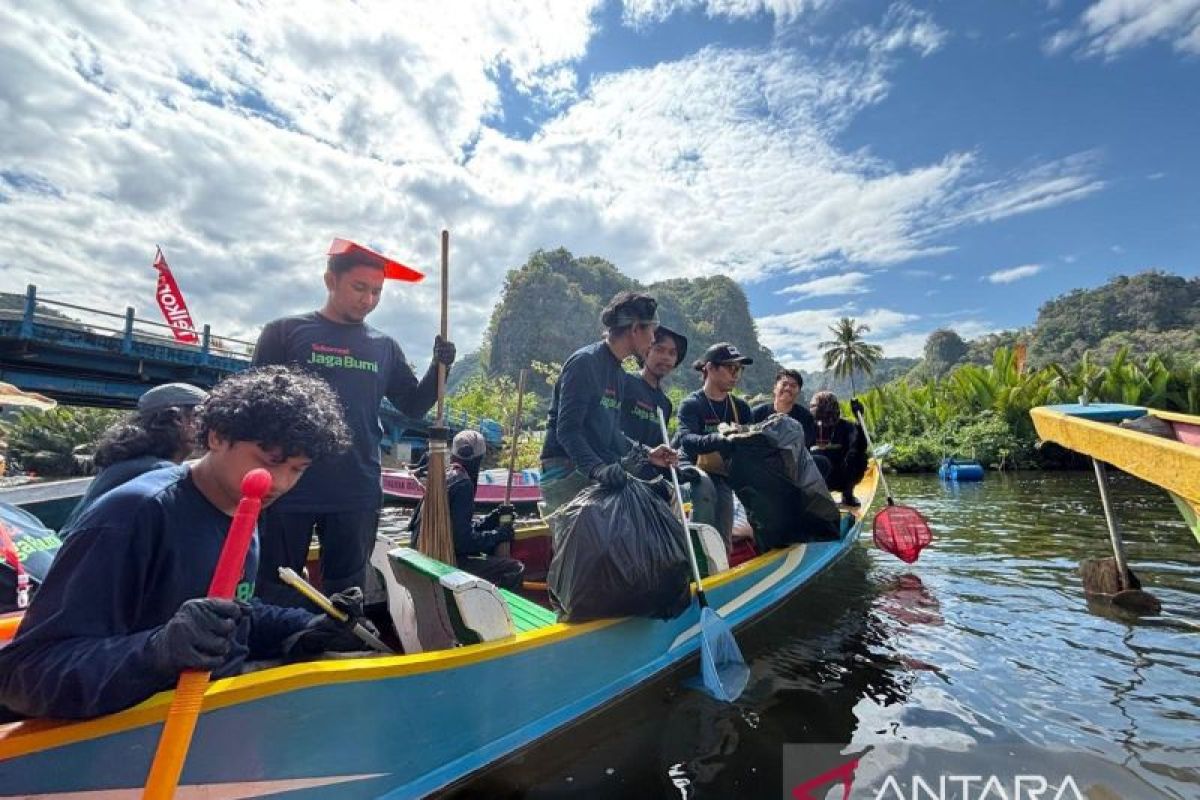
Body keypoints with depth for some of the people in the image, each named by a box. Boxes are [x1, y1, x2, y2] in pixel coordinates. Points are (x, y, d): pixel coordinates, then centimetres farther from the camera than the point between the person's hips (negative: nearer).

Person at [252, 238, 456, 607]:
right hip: (288, 489, -2)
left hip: (358, 494, 3)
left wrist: (438, 367, -6)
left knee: (345, 594, 16)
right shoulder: (285, 332, 0)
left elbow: (413, 406, 11)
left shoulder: (384, 347, 8)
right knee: (277, 593, 12)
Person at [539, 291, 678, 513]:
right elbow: (567, 429, -18)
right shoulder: (584, 362, -10)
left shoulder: (619, 374, 18)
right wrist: (597, 469, -31)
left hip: (601, 469, 8)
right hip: (565, 472, -8)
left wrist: (645, 456, 9)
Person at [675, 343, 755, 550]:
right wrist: (718, 439, -47)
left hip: (724, 477, 5)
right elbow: (686, 440, -29)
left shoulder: (740, 407, 7)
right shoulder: (691, 404, -11)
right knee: (705, 485, -37)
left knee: (723, 540, 5)